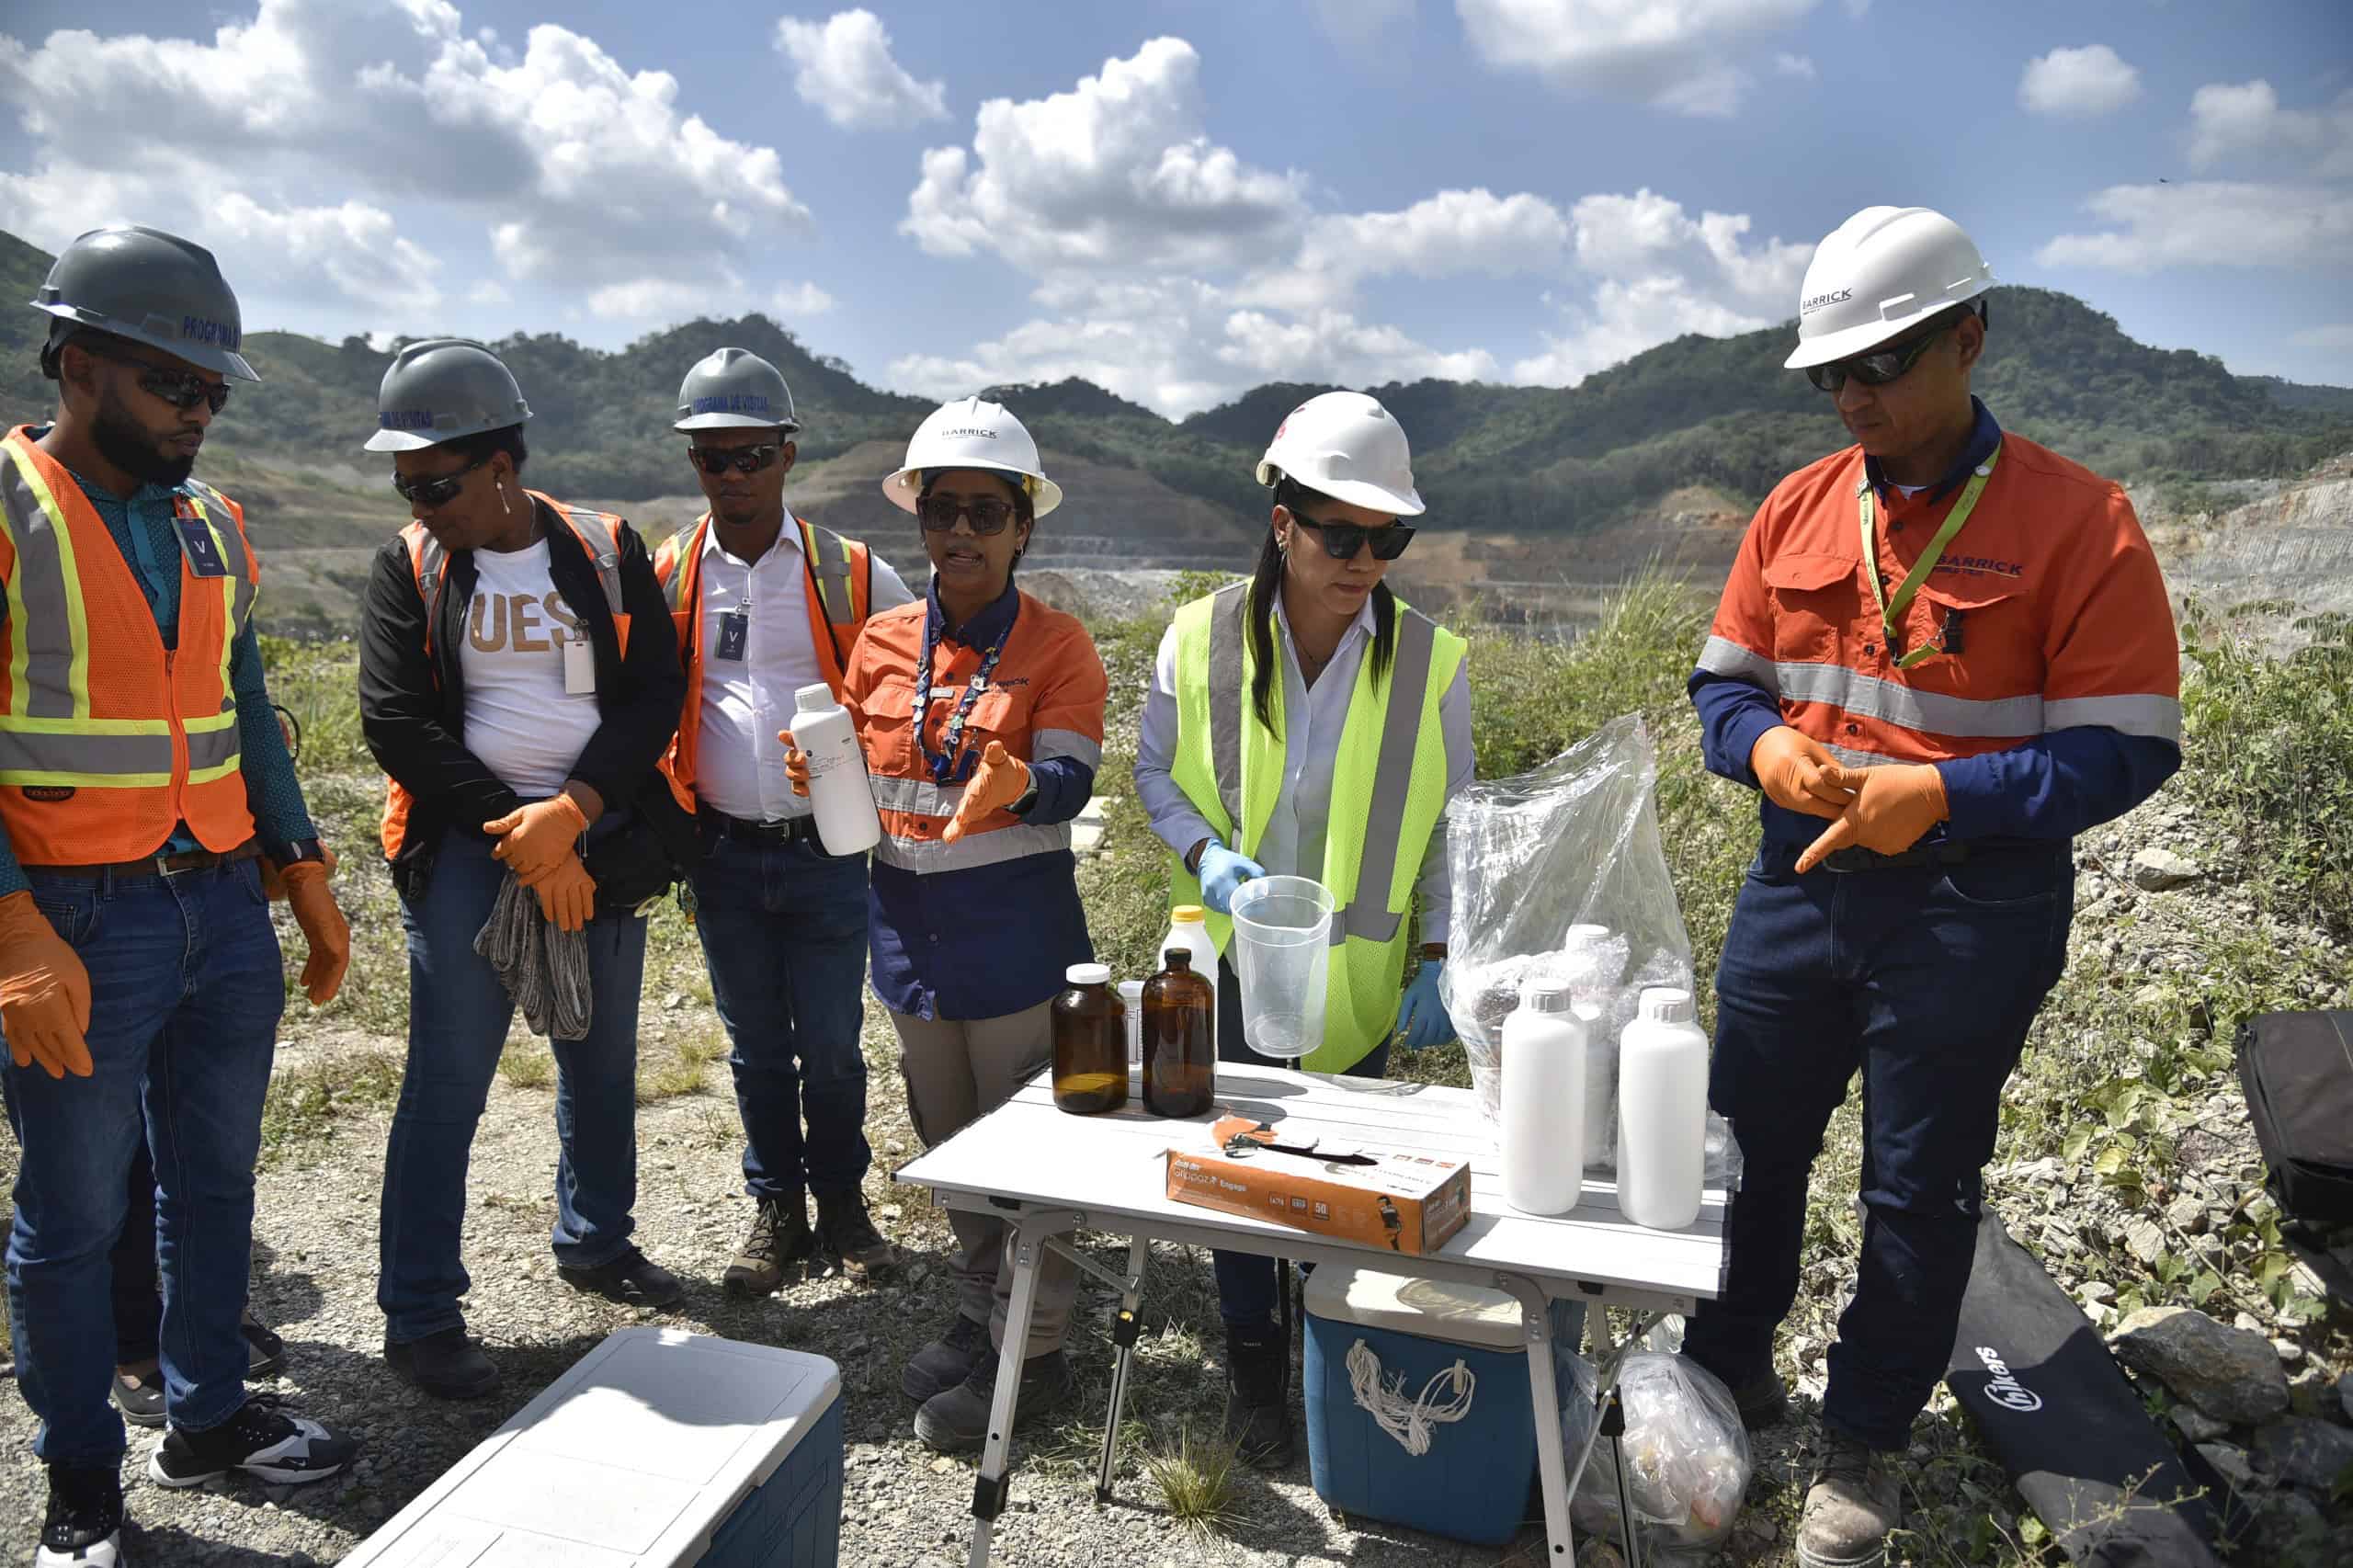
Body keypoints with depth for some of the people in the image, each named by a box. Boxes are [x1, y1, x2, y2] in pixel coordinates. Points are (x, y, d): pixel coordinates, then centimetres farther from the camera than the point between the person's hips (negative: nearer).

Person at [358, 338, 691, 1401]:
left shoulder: (608, 552, 1)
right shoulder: (407, 566, 0)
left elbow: (655, 695, -4)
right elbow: (395, 722, -6)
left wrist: (570, 813, -17)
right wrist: (521, 836, -13)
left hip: (599, 844, 2)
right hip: (468, 848, -2)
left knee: (603, 1062, 14)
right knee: (448, 1079, -2)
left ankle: (595, 1240, 34)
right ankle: (419, 1315, 10)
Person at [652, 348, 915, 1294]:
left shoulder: (851, 575, -2)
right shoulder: (666, 577, 2)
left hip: (827, 852, -1)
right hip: (725, 854, 2)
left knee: (831, 1045, 6)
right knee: (755, 1046, 13)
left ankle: (840, 1197, 29)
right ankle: (775, 1208, 30)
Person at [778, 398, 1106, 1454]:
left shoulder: (1056, 646, -8)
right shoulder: (883, 642, 6)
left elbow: (1068, 784, -19)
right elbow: (859, 779, 14)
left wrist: (1016, 784, -40)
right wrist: (819, 772, -8)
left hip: (1017, 937, -5)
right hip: (912, 930, 6)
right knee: (948, 1144, 20)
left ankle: (1031, 1356, 21)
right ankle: (979, 1315, 39)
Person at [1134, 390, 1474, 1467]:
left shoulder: (1429, 660, -8)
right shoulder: (1200, 639, -8)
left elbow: (1449, 826, 0)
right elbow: (1156, 774, 4)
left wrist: (1438, 958, -5)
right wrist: (1204, 855, -14)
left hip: (1360, 973, 0)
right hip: (1234, 960, 0)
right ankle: (1251, 1363, 32)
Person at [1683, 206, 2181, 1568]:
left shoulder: (2076, 519, -11)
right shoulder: (1798, 508, 3)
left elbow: (2128, 748, -12)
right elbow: (1725, 679, 10)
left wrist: (1939, 795, -24)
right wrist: (1764, 744, -12)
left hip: (1972, 907, -4)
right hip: (1799, 882, 5)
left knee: (1919, 1190, 11)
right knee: (1746, 1147, 16)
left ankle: (1865, 1444, 32)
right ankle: (1730, 1366, 40)